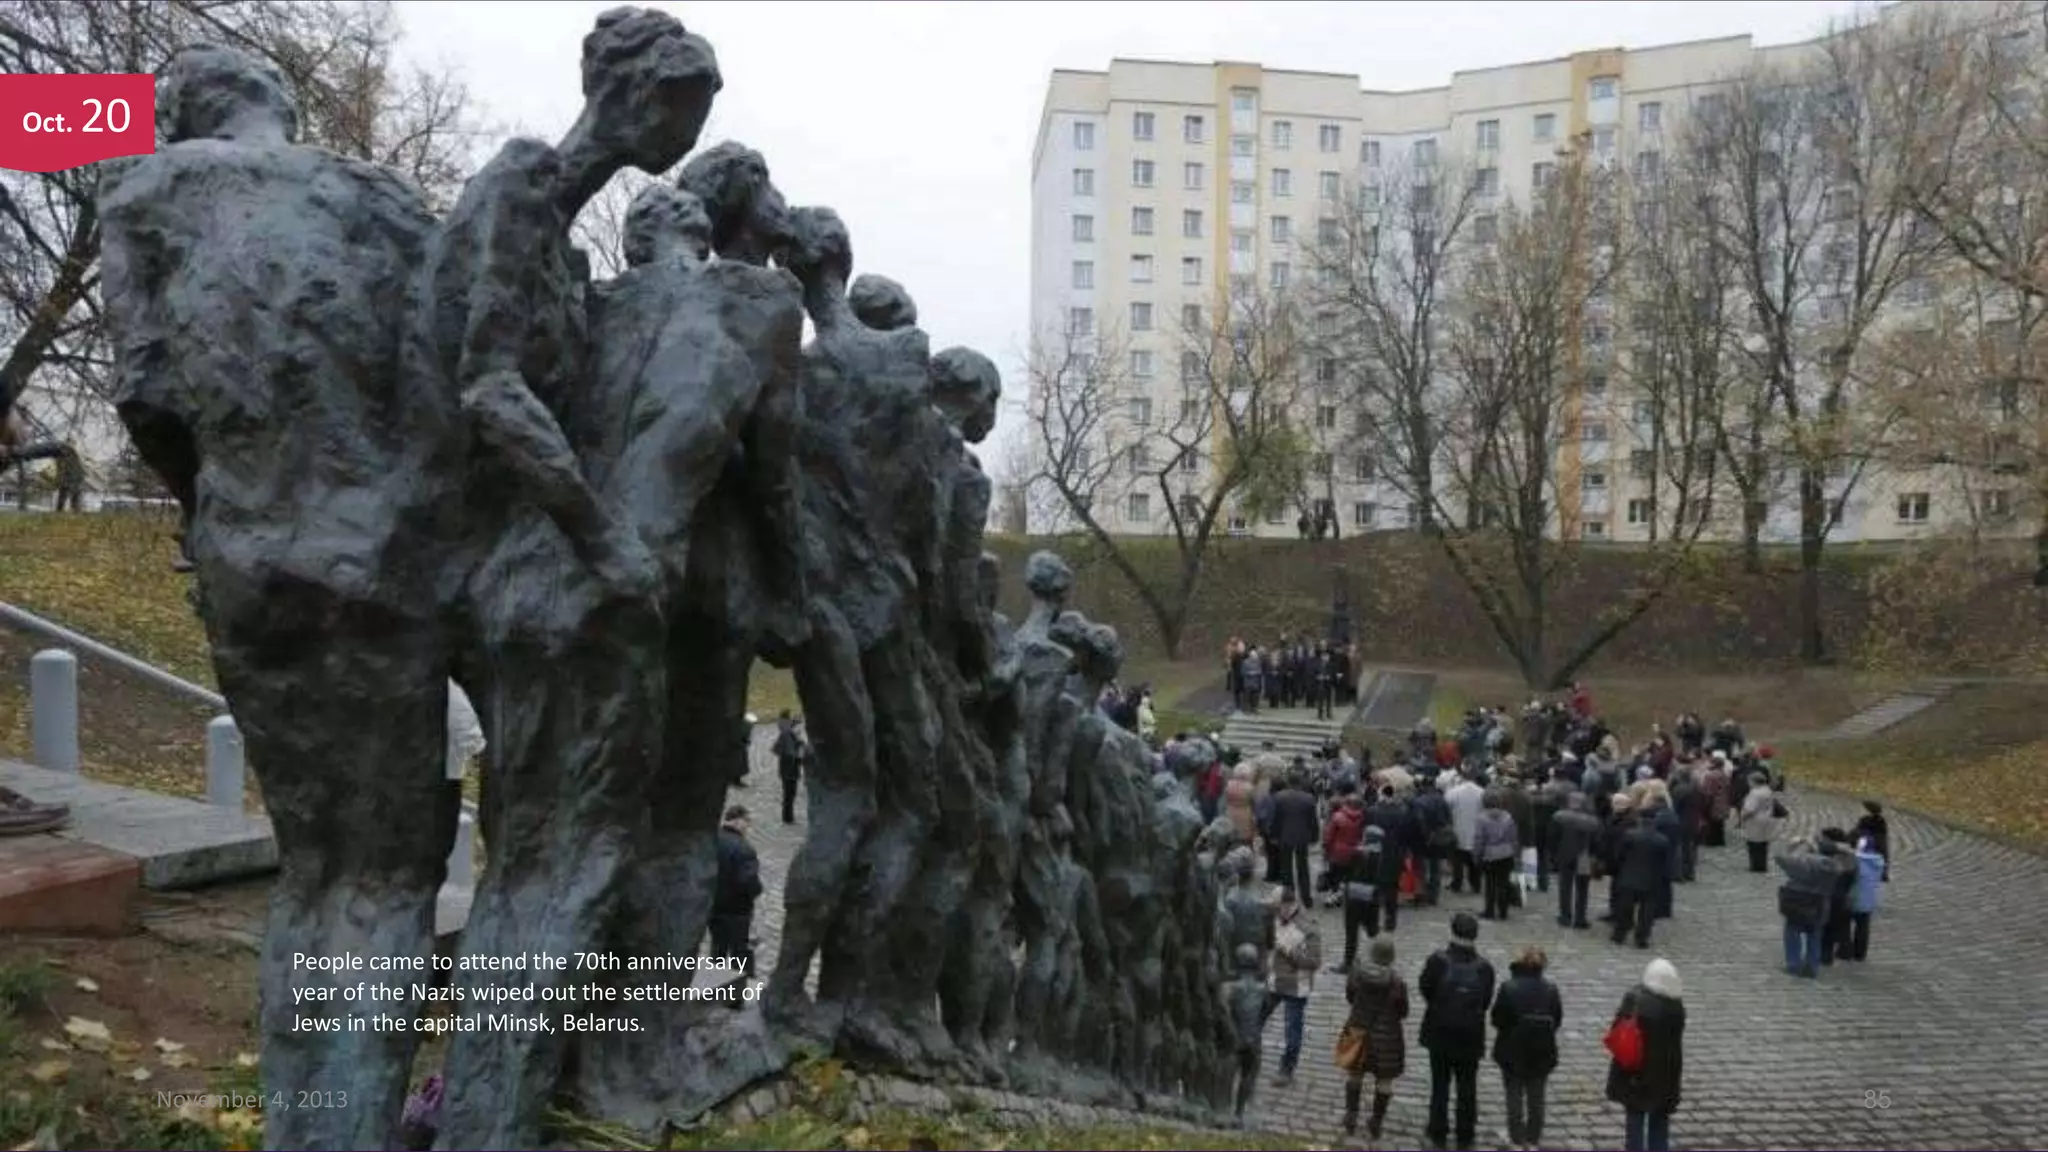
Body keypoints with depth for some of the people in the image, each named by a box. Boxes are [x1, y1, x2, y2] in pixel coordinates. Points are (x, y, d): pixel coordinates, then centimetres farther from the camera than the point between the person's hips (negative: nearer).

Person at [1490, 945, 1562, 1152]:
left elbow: (1497, 1019, -13)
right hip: (1542, 1051, 3)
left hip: (1513, 1050, -3)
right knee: (1536, 1097, 16)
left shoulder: (1509, 987, -19)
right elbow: (1558, 1019, -1)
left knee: (1515, 1096, 11)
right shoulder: (1550, 988, -9)